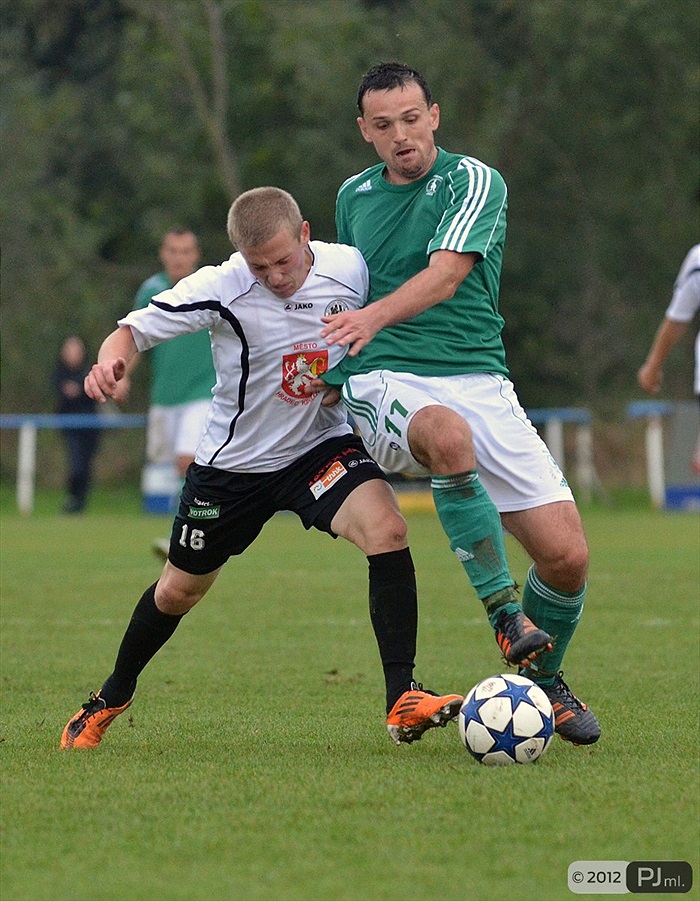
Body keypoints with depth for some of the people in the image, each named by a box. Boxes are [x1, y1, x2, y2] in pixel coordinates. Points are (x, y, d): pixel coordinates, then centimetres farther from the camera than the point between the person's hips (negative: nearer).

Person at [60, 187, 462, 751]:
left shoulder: (353, 269, -16)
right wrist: (111, 361, -40)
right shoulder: (221, 289, -23)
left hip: (323, 445, 1)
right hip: (233, 463, -1)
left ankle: (402, 698, -25)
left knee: (387, 529, -28)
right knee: (180, 590, 14)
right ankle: (111, 699, 42)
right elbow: (133, 330, -18)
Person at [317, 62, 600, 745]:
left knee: (566, 555, -10)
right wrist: (332, 378, 22)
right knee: (447, 432, -39)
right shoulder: (353, 196, 15)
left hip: (479, 381, -1)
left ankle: (544, 681, 20)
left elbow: (446, 273, -19)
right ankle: (503, 613, -35)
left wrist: (372, 318, -35)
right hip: (384, 383, 1)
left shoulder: (474, 182, -2)